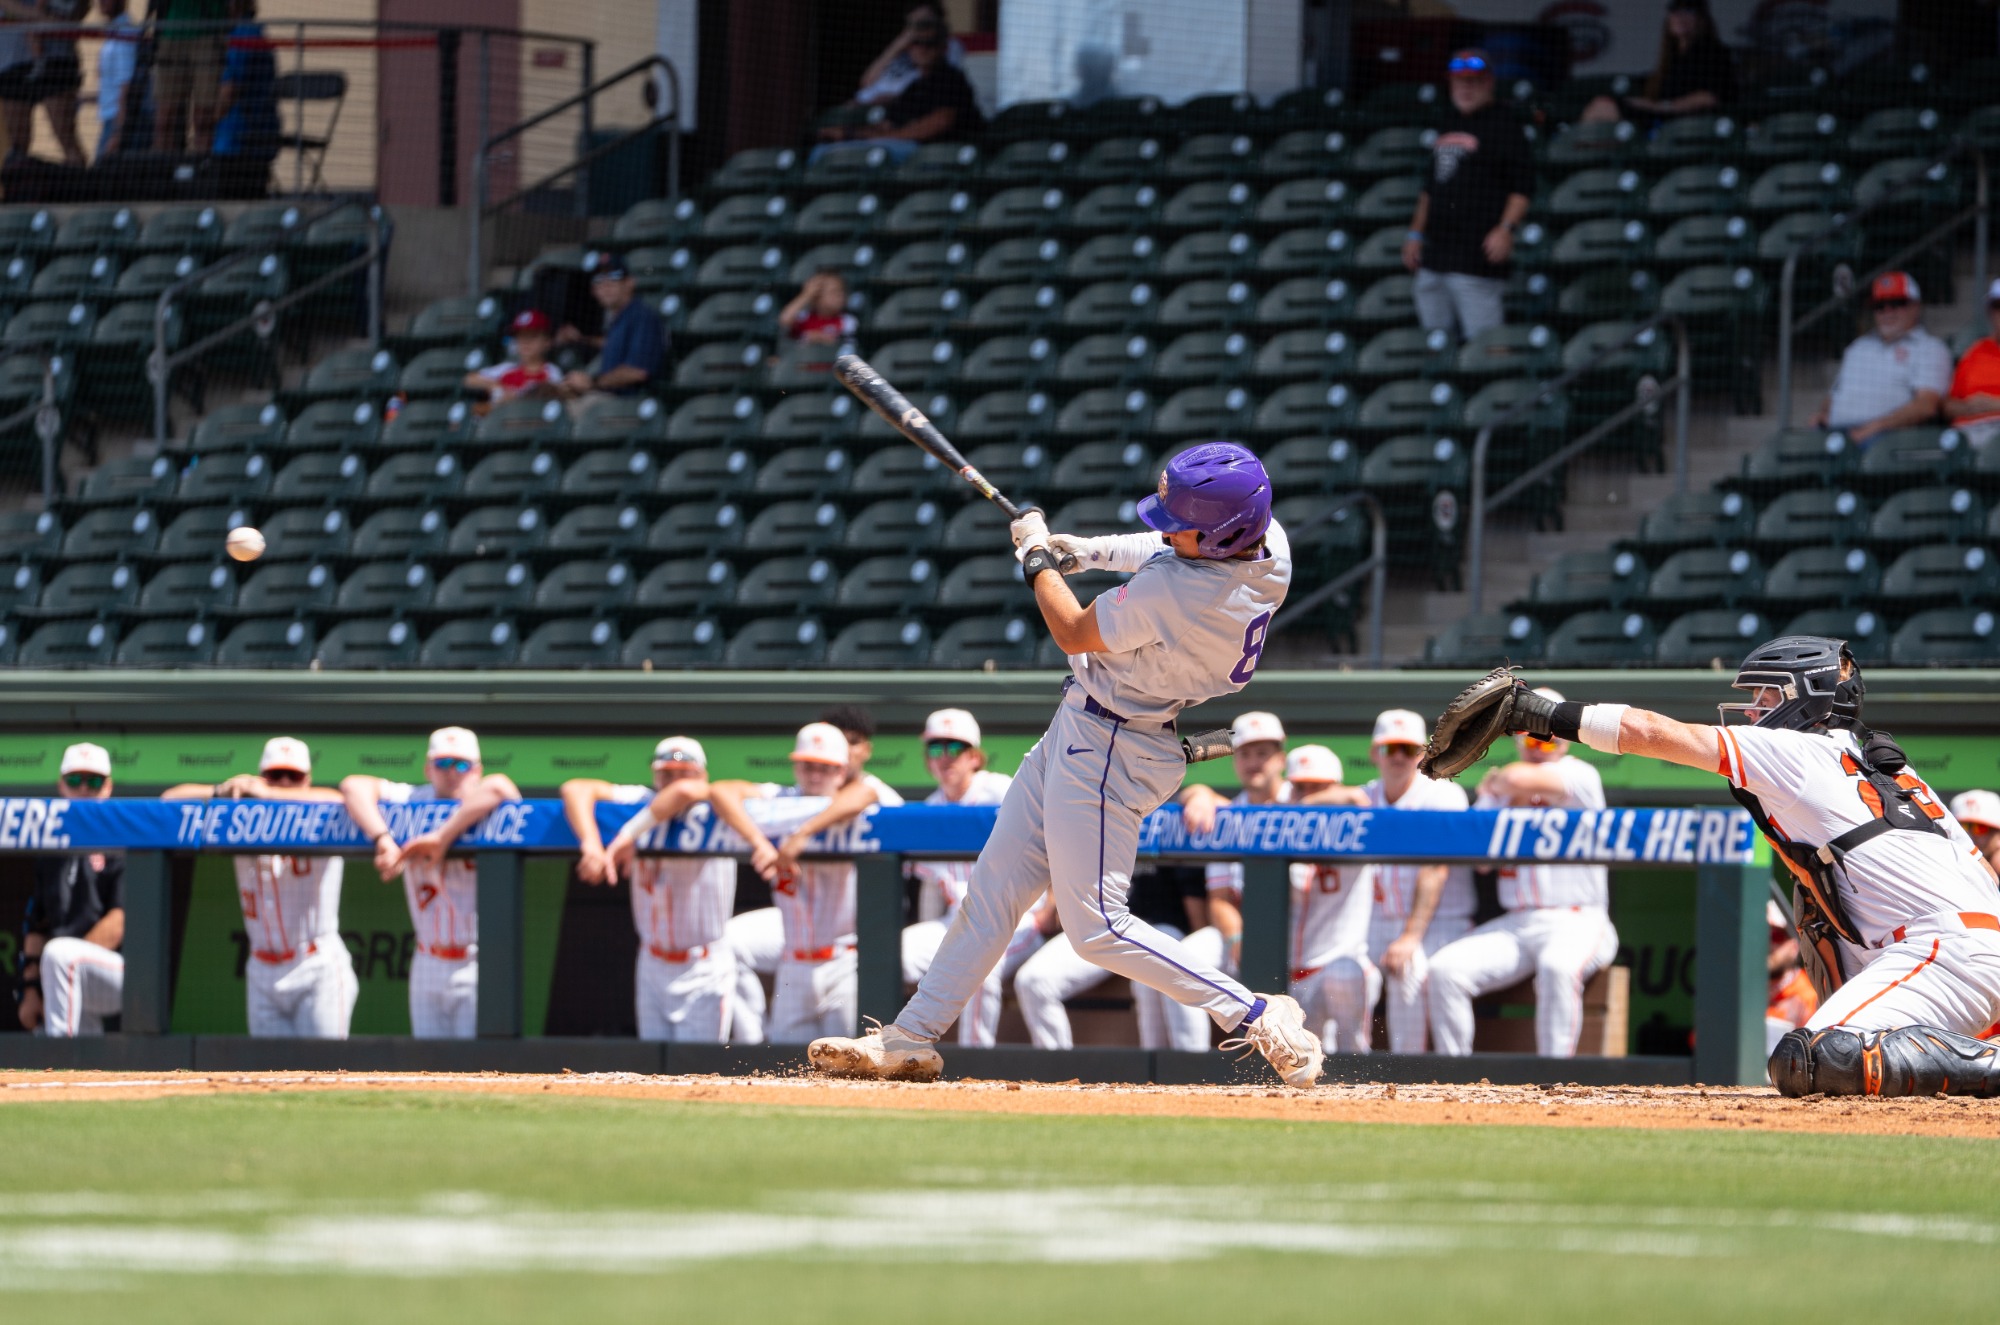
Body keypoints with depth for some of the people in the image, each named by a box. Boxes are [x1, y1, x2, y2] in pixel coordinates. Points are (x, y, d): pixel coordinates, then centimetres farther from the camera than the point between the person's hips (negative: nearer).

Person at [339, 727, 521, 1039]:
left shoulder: (485, 805, -8)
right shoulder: (414, 800, 4)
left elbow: (498, 787, -31)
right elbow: (353, 786, -7)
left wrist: (442, 837, -33)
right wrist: (383, 839, -23)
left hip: (479, 966, -5)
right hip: (427, 964, 5)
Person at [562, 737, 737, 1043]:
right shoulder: (645, 802, -1)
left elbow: (684, 791, -36)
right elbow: (576, 789, -10)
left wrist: (630, 835, -33)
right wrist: (592, 845, -27)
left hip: (703, 973, -5)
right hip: (651, 965, 5)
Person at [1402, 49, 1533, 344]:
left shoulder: (1502, 126, -2)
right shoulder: (1447, 125, 21)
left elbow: (1523, 186, -8)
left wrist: (1507, 229, -20)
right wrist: (1416, 233, 24)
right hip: (1435, 259, 8)